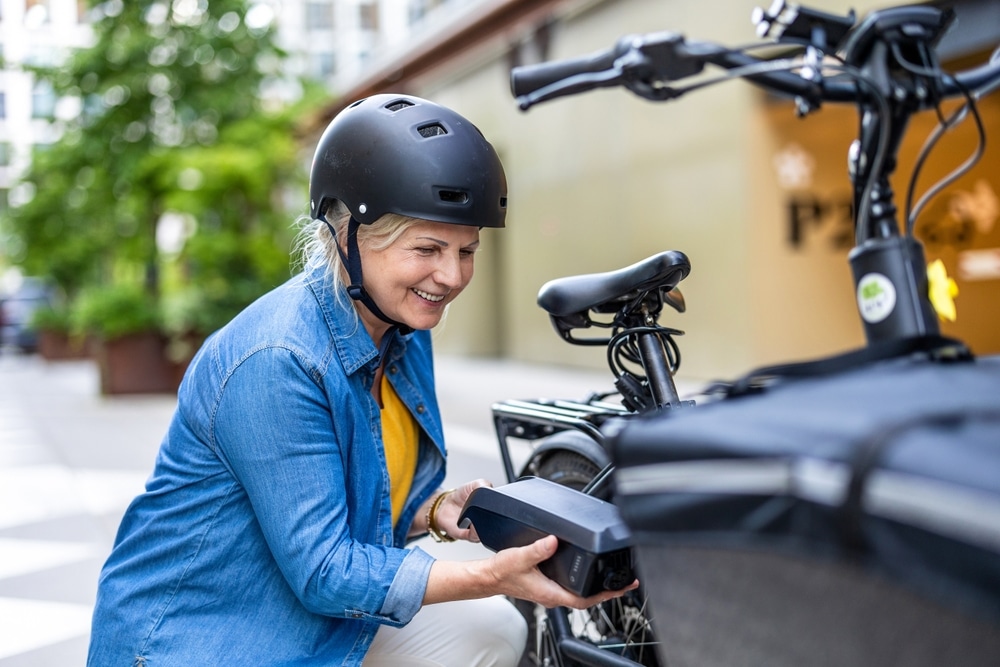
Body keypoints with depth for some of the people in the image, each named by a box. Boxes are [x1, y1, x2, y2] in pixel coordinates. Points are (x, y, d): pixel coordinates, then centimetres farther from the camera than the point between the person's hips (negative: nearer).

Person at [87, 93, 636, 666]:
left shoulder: (405, 334, 0)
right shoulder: (275, 362, -28)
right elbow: (321, 570, -26)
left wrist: (434, 510, -10)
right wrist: (492, 576, -33)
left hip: (313, 614, 9)